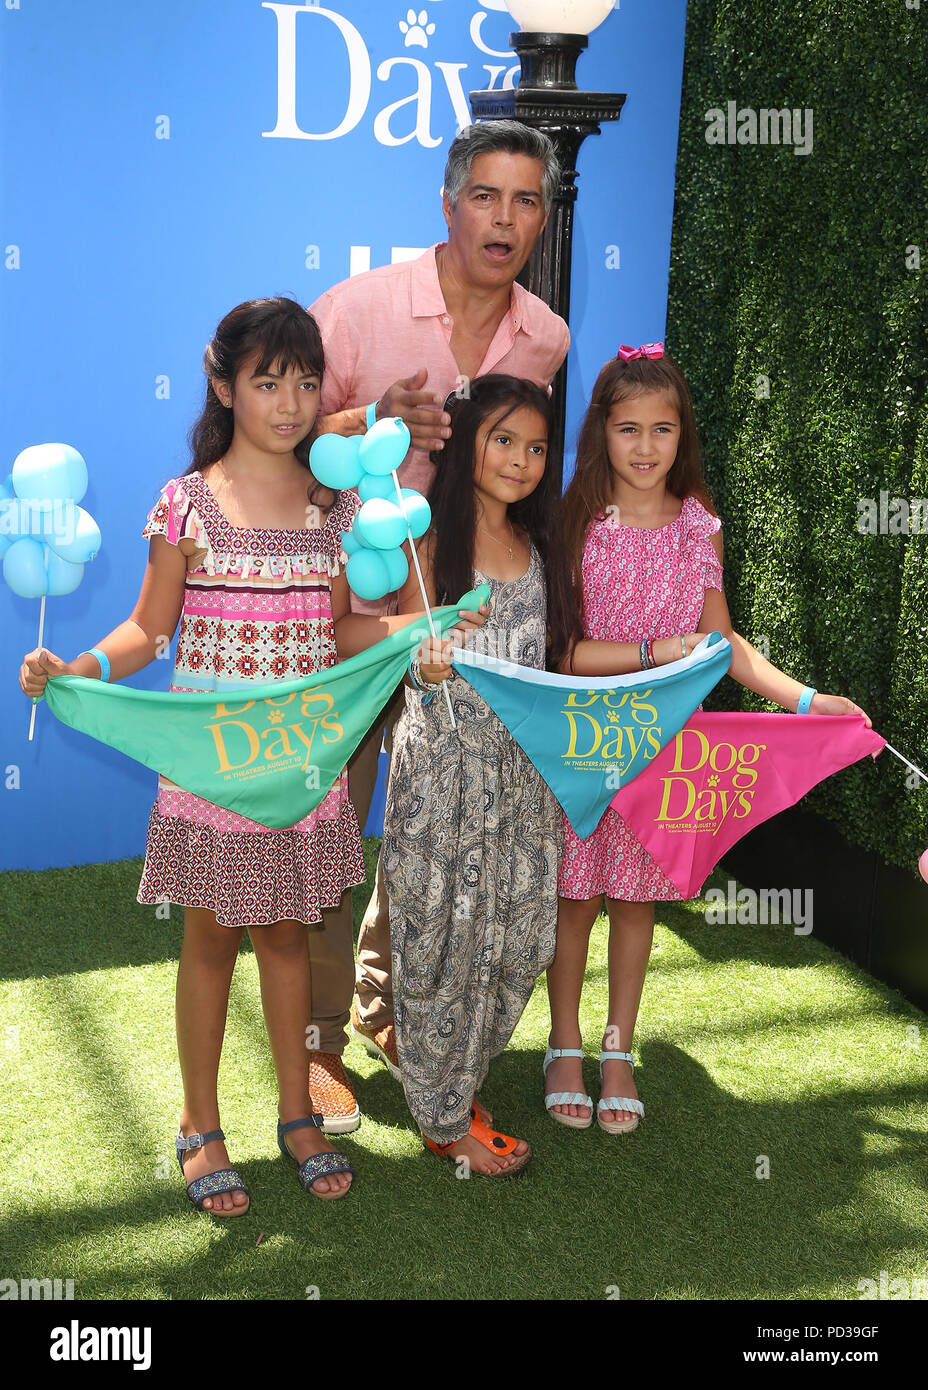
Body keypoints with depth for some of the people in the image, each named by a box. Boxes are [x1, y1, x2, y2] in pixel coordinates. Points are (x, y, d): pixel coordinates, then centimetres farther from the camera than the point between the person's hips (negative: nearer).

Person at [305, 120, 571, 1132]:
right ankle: (318, 1038, 17)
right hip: (343, 602, -4)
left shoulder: (545, 340, 2)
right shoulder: (360, 305, -12)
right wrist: (375, 421, -25)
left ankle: (386, 1007, 34)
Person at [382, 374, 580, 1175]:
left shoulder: (538, 549, 10)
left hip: (523, 765, 6)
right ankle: (446, 1118, 17)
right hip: (445, 765, -5)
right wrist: (427, 667, -28)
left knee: (514, 934, 8)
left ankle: (460, 1080, 28)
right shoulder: (433, 543, -7)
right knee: (447, 935, 2)